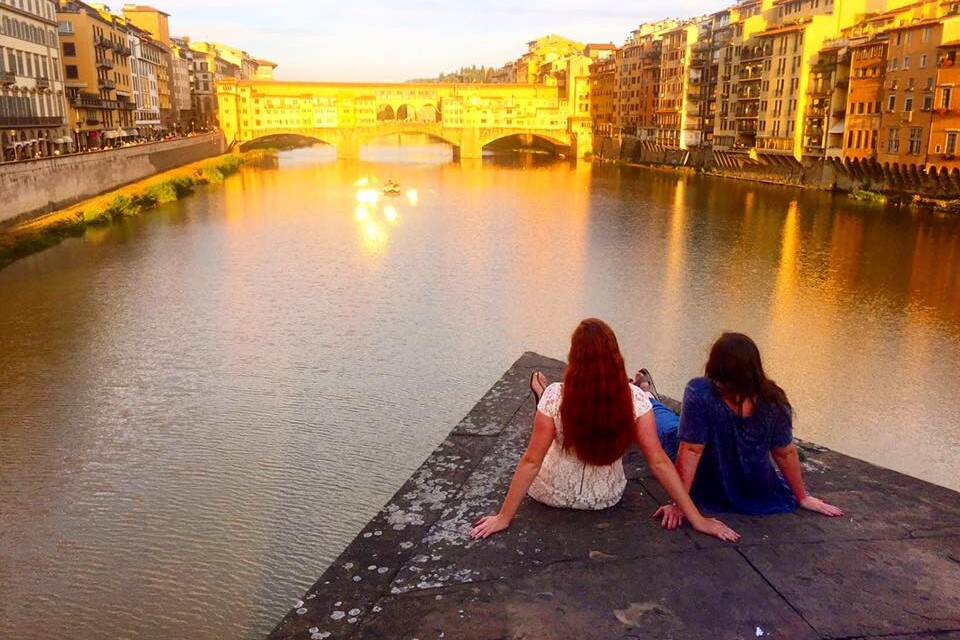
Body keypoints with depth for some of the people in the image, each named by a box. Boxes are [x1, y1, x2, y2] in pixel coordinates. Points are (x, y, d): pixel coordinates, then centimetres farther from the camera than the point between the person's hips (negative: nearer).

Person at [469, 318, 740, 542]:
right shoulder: (634, 398, -23)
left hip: (554, 494, -2)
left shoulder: (555, 397, -28)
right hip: (607, 498, 2)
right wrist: (697, 518, -13)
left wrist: (503, 517, -16)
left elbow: (531, 461, -24)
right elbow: (658, 462, -21)